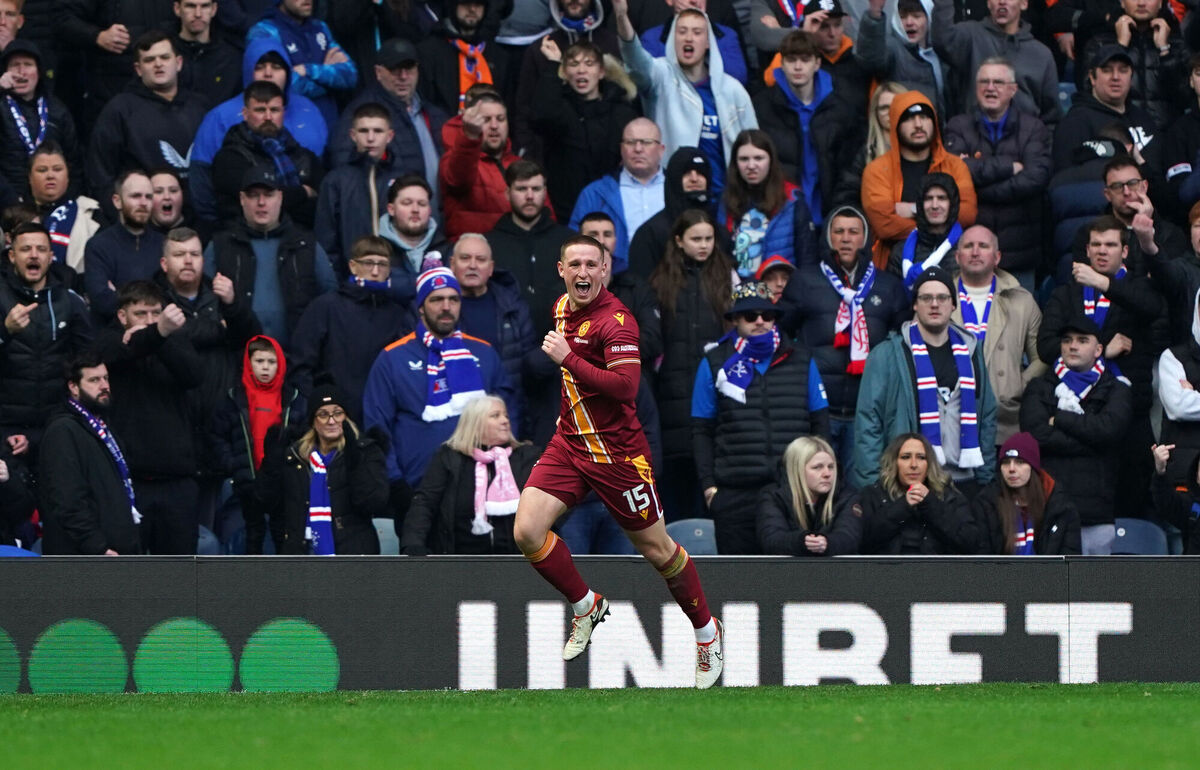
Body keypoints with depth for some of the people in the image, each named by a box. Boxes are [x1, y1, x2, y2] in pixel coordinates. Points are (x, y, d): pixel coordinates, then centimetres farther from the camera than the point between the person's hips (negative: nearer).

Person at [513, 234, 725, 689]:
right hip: (570, 442, 7)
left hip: (616, 452, -7)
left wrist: (568, 359, -31)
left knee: (656, 549, 5)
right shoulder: (562, 307, 7)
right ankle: (586, 607, 12)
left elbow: (626, 386, -31)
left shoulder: (615, 321, -19)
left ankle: (707, 631, 26)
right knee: (527, 532, -11)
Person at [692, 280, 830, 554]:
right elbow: (701, 431, 6)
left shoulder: (800, 362, 12)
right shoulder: (715, 364, 6)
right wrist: (708, 485, -3)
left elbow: (820, 424, 15)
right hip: (735, 495, -1)